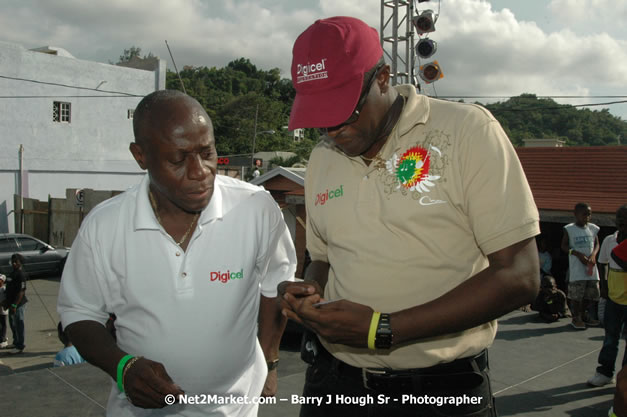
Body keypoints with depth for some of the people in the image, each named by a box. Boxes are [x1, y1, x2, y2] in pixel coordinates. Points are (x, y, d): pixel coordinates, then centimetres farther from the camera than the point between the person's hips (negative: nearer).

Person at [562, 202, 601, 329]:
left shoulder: (593, 228, 7)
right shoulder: (569, 229, -5)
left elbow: (596, 244, 13)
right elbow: (564, 246, -3)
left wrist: (593, 254, -7)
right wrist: (578, 254, -15)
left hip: (591, 265, 5)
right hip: (576, 267, -4)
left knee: (591, 293, 9)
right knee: (576, 294, -4)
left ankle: (583, 315, 28)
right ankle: (576, 318, 10)